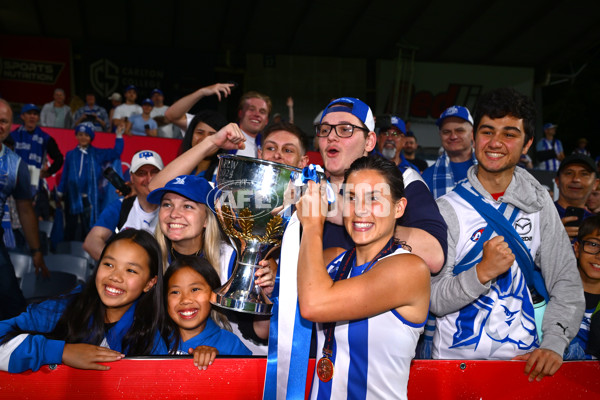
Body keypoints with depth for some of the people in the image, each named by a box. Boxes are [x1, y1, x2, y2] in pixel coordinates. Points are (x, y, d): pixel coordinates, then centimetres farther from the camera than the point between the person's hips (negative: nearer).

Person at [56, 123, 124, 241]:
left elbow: (116, 153, 1)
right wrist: (60, 193, 7)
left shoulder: (98, 154, 8)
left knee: (90, 228, -8)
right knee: (71, 230, 5)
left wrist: (119, 136, -6)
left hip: (91, 199, -1)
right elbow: (64, 176, 11)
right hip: (73, 199, 2)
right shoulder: (71, 155, 11)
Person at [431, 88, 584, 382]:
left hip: (523, 360, 2)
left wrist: (553, 343, -13)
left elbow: (566, 282, 0)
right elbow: (434, 300, -13)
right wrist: (483, 272, -29)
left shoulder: (539, 203, 0)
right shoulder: (448, 208, -10)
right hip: (454, 357, -2)